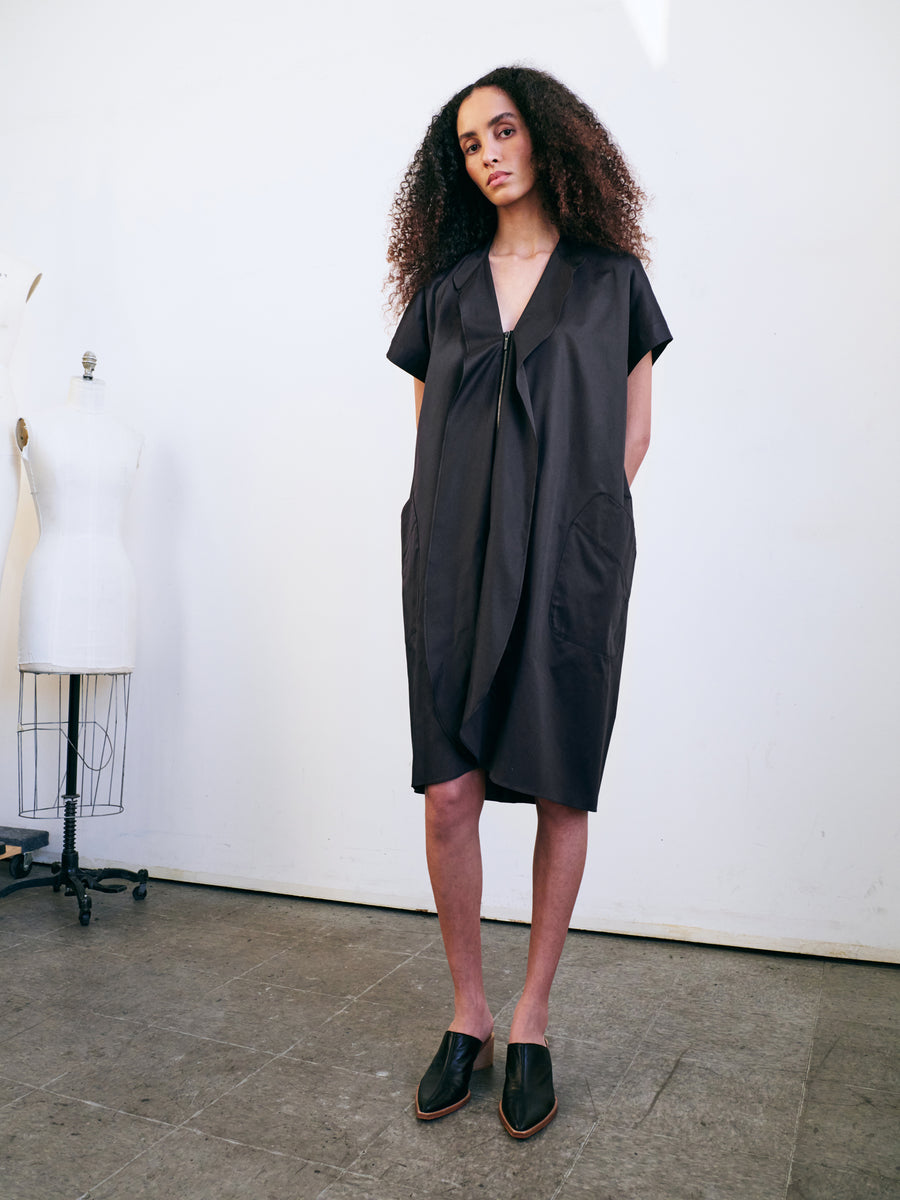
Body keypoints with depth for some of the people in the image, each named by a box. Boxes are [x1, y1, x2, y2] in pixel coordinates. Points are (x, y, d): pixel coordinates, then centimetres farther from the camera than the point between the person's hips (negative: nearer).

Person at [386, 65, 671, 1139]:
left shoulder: (612, 275, 11)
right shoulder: (444, 287, 16)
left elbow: (633, 426, 12)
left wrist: (572, 518, 0)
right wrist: (464, 520, 3)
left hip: (570, 565, -1)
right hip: (454, 561, 2)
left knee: (562, 795, 1)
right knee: (448, 796, -3)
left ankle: (529, 1023, 17)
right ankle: (466, 1016, 15)